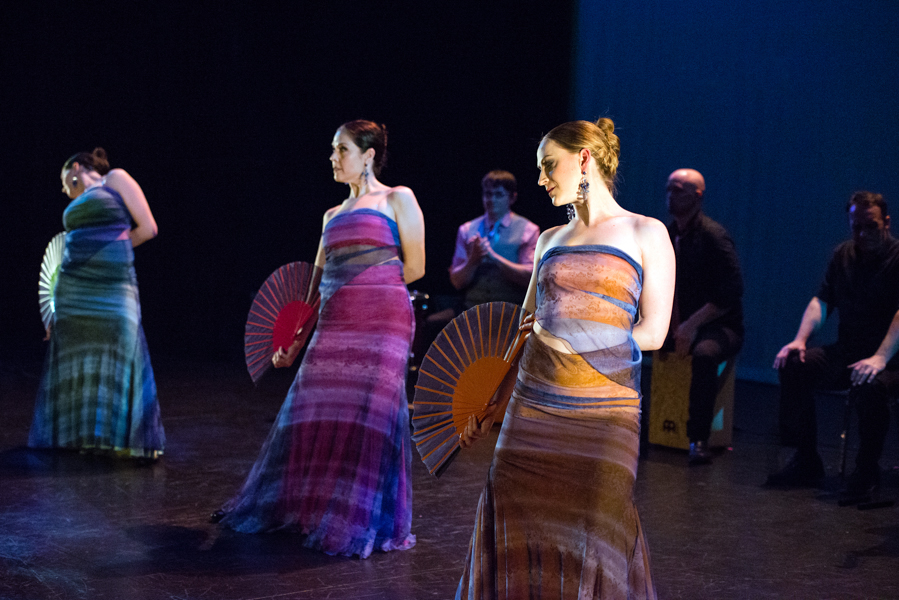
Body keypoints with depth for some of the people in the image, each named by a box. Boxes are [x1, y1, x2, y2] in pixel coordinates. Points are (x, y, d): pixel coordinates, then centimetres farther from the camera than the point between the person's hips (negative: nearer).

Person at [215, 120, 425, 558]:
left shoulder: (397, 200, 5)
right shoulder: (333, 215, 21)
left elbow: (413, 268, 0)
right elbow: (318, 284, 21)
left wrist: (365, 289, 5)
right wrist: (293, 339, 16)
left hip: (381, 322, -6)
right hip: (333, 326, 6)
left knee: (368, 419, -6)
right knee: (311, 415, 6)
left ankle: (363, 525, 6)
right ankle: (302, 508, 23)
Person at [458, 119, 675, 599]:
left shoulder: (645, 234, 2)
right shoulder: (550, 240, 14)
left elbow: (653, 333, -3)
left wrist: (565, 337, 2)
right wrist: (491, 409, 13)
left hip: (604, 414, -4)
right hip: (532, 409, 4)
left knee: (593, 542, -3)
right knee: (517, 535, 3)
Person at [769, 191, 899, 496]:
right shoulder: (843, 255, 12)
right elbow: (821, 301, 9)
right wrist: (800, 340, -8)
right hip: (846, 353, 6)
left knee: (870, 385, -38)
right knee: (792, 365, -17)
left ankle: (867, 469, -14)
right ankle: (806, 461, -8)